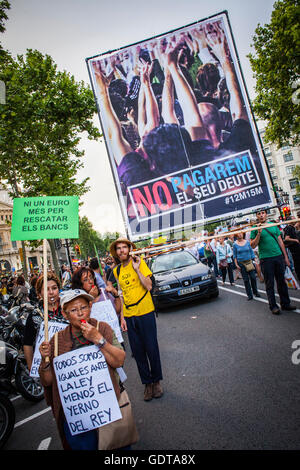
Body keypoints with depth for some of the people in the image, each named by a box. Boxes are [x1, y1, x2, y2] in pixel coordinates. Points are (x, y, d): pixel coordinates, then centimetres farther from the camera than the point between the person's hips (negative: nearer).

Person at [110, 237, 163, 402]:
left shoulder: (139, 262, -7)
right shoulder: (117, 270, 7)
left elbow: (149, 286, -14)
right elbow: (122, 294, 13)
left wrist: (137, 269, -21)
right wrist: (122, 316, 10)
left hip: (145, 312, -4)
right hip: (129, 316, 4)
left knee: (151, 348, 5)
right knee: (137, 351, 10)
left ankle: (156, 381, 27)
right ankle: (147, 383, 27)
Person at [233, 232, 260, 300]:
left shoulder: (247, 242, 4)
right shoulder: (235, 244, -1)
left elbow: (251, 252, 8)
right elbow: (234, 255, 2)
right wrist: (236, 264, -4)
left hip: (249, 261, 1)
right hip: (241, 263, -1)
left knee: (253, 277, 0)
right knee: (246, 279, 3)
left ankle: (255, 292, 20)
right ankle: (249, 295, 12)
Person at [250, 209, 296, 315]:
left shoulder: (274, 225, 11)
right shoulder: (255, 229, 0)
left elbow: (280, 242, 13)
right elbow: (253, 246, -5)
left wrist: (285, 256, 11)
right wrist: (259, 233, -16)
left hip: (279, 256, 4)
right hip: (266, 259, -4)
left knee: (281, 281, 11)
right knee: (269, 284, 3)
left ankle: (285, 303, 23)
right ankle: (273, 306, 13)